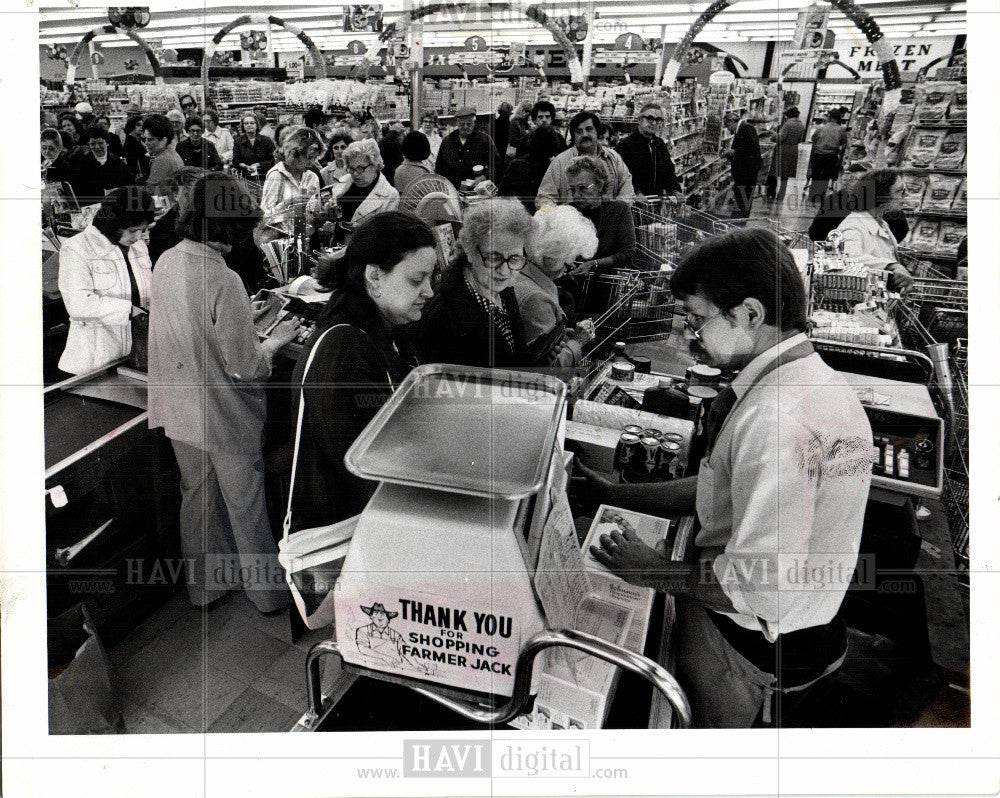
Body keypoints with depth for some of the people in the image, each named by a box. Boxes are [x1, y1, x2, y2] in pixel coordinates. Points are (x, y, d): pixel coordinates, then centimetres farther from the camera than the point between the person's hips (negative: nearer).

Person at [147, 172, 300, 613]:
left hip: (179, 410, 7)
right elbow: (245, 367, -24)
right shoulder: (223, 280, -27)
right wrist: (276, 338, -7)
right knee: (245, 505, 11)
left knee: (197, 496, 22)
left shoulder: (166, 263, -2)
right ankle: (268, 590, 31)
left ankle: (204, 584, 41)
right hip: (224, 415, -7)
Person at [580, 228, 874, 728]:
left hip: (753, 656, -9)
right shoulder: (827, 383, 2)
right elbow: (728, 490, 9)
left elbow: (760, 585, -31)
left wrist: (654, 571, -16)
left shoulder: (774, 418, -31)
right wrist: (612, 493, 8)